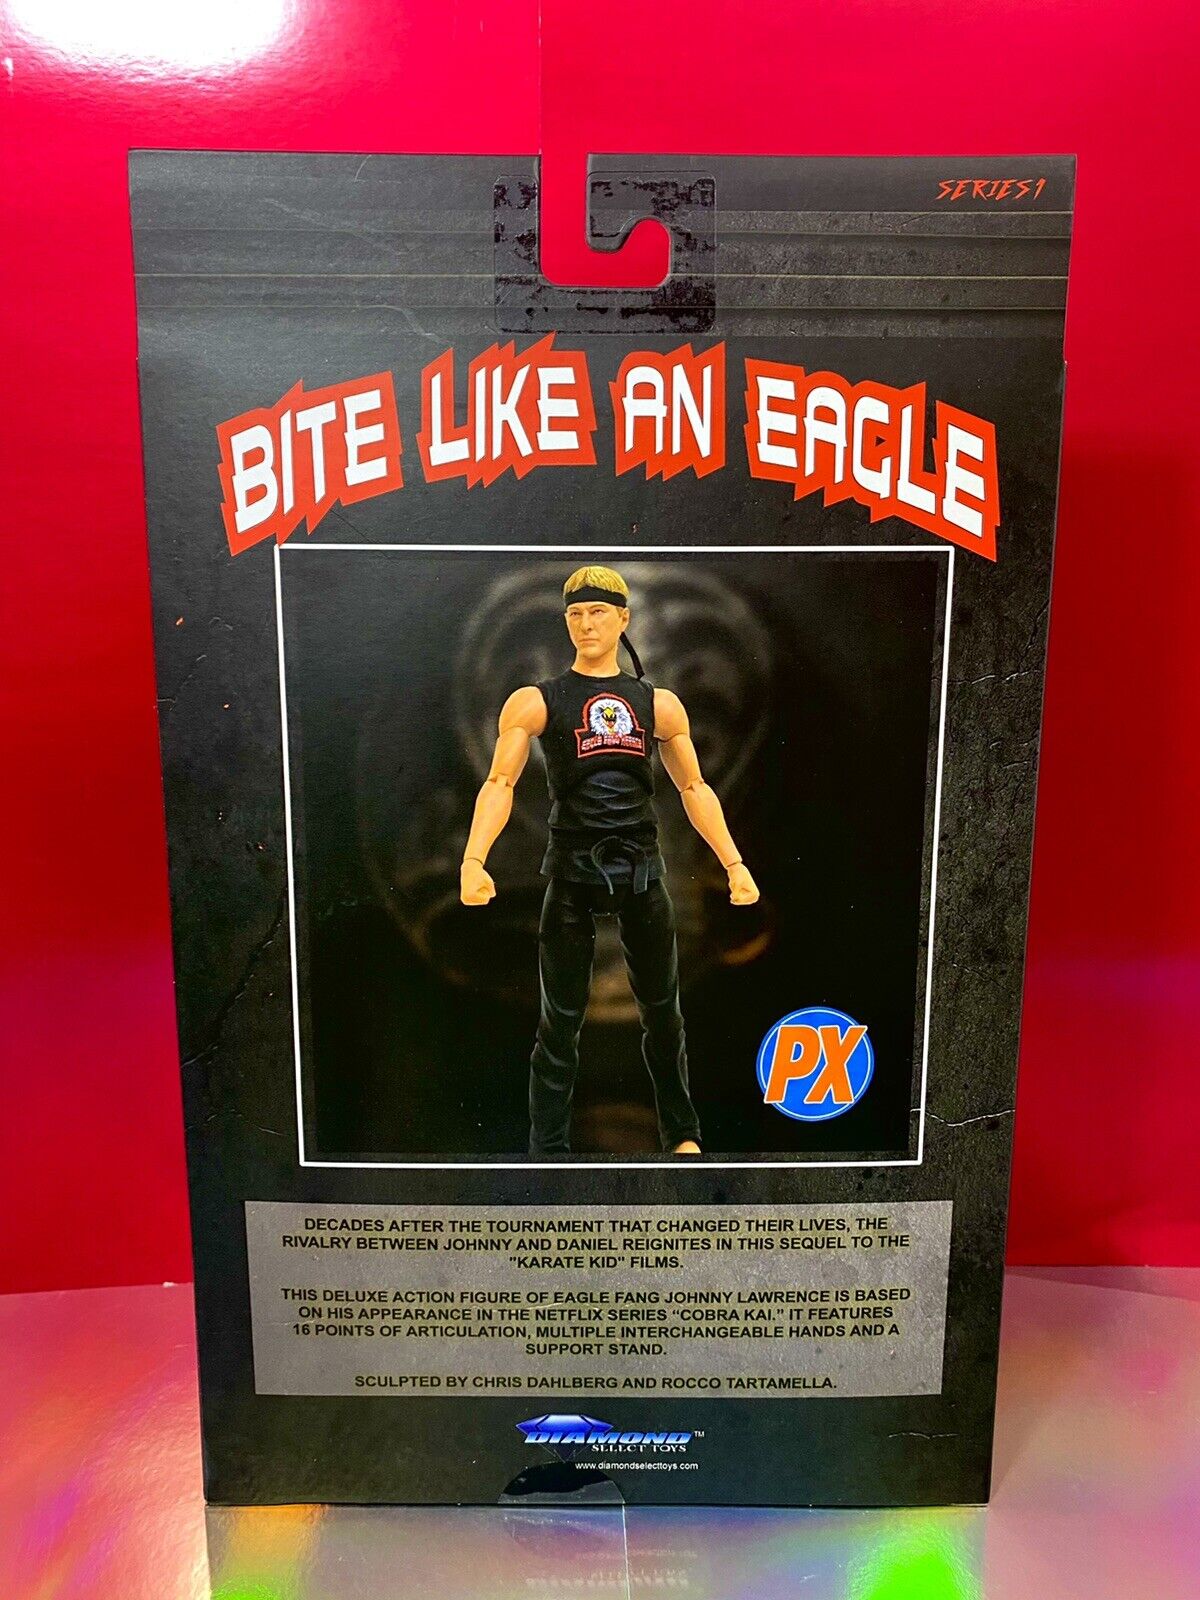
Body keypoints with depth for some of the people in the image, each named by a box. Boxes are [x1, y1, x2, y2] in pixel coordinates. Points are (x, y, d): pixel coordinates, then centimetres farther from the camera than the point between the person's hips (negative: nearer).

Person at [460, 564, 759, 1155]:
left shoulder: (659, 704, 8)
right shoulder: (536, 702, 0)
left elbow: (694, 788, 11)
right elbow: (499, 783, -8)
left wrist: (734, 863, 3)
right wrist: (473, 860, -24)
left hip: (642, 869, 3)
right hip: (571, 873, -2)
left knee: (662, 1013, 14)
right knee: (561, 1022, 3)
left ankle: (682, 1134, 31)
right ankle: (548, 1147, 17)